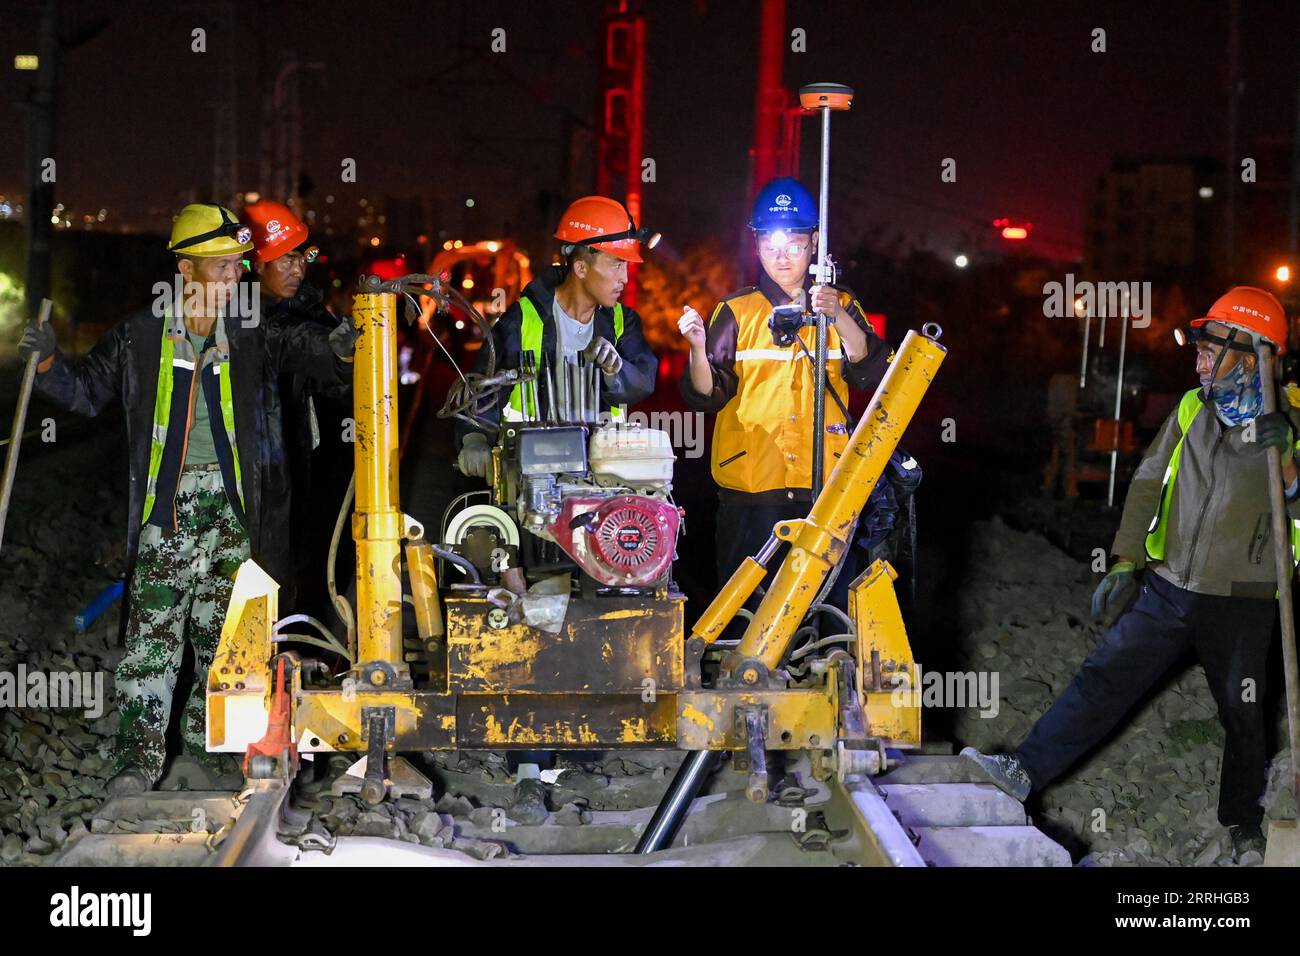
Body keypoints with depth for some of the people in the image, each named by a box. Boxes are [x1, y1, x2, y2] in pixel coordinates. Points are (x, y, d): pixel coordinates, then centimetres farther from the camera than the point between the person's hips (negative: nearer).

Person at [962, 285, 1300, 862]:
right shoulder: (1192, 410, 2)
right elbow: (1149, 485, 5)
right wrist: (1125, 563, -1)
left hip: (1241, 605, -3)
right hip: (1167, 589, 3)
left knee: (1242, 716, 10)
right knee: (1104, 678, -3)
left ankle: (1243, 824, 28)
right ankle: (1026, 771, -4)